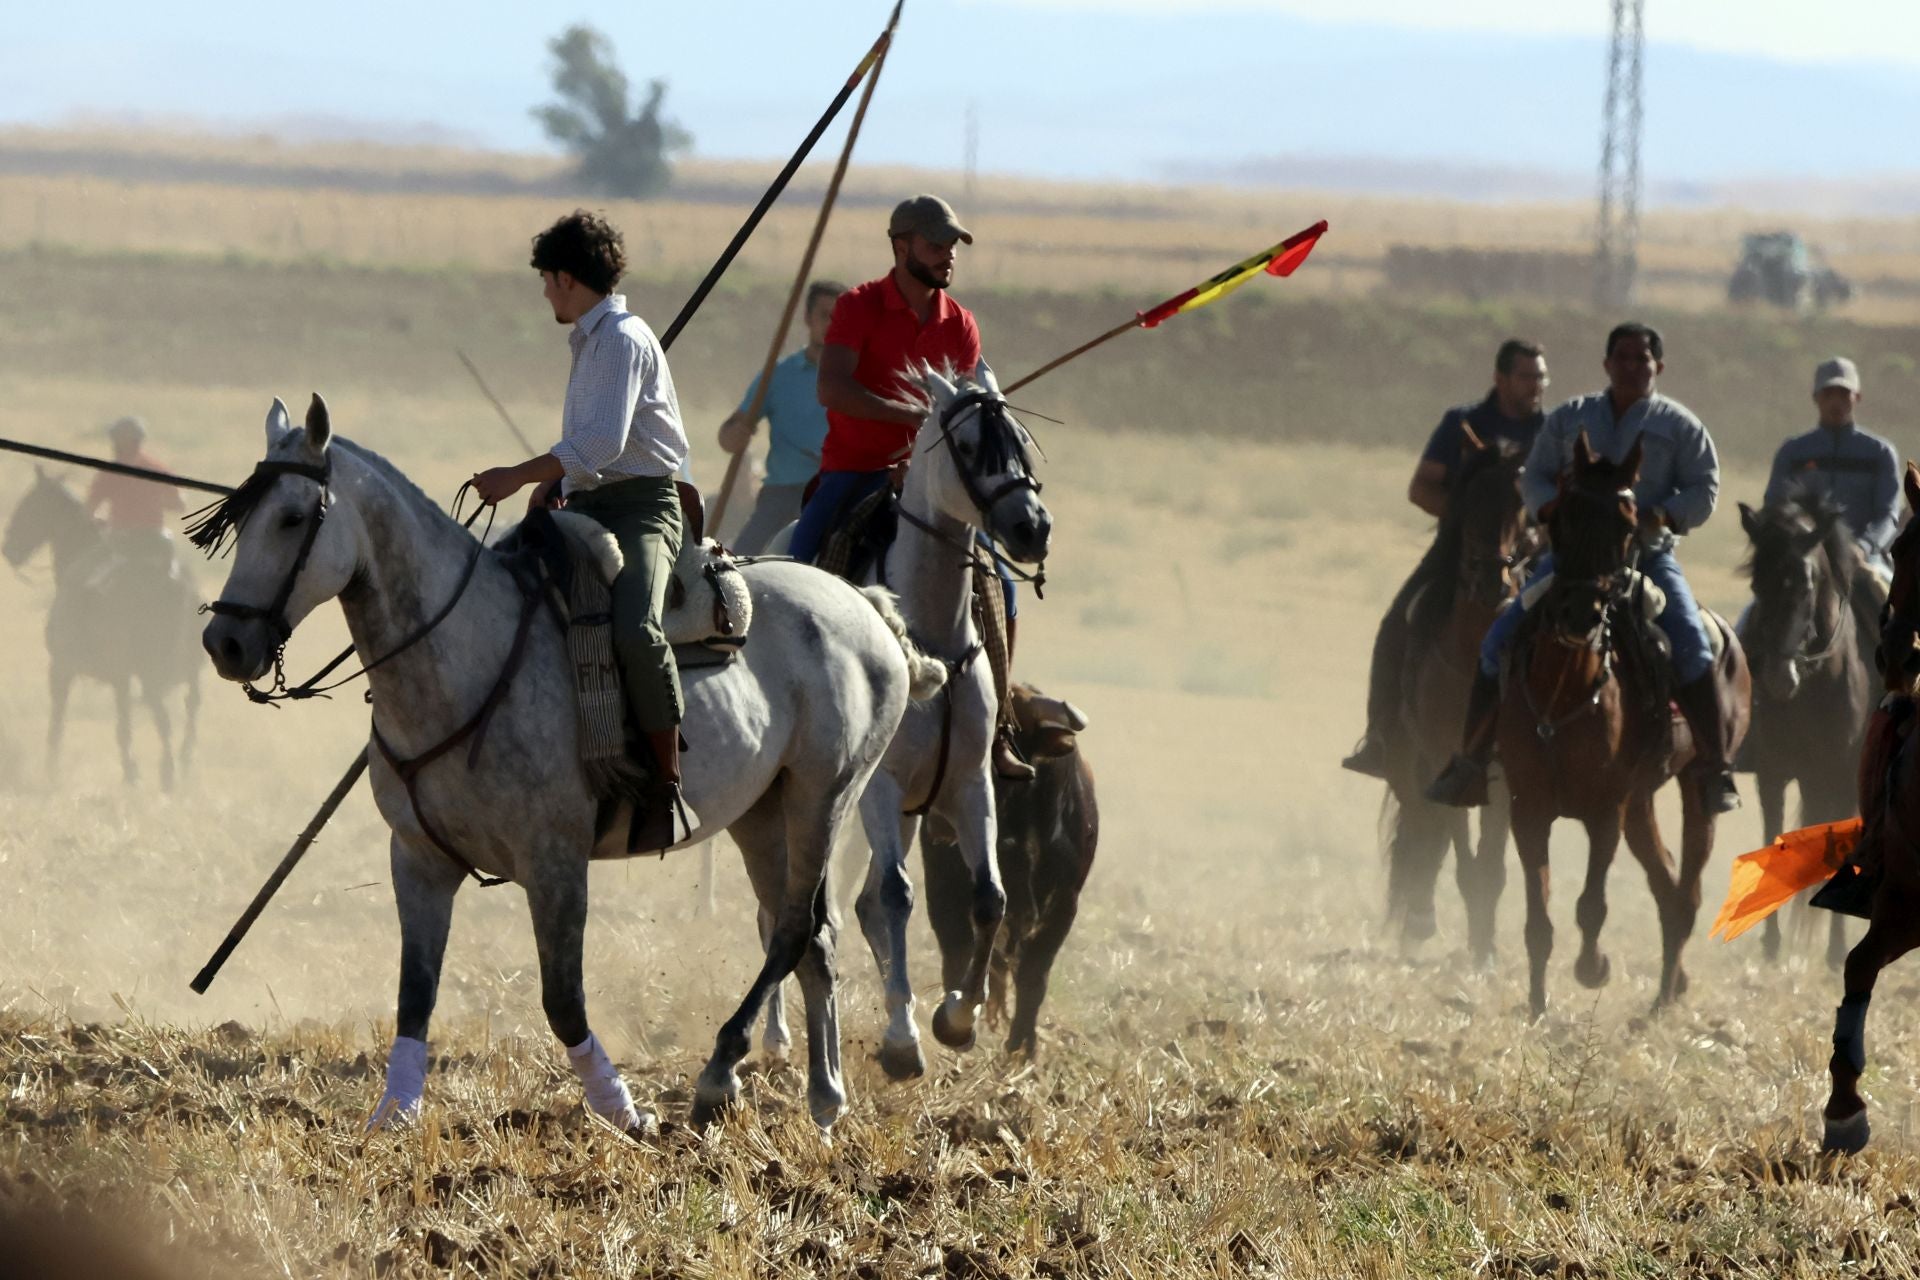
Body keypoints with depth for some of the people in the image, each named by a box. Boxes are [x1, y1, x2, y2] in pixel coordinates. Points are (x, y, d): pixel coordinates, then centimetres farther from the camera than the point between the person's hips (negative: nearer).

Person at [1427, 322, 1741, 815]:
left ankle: (1715, 772, -15)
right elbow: (1535, 478, 14)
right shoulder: (1569, 419, 14)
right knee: (1500, 640, -10)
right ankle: (1470, 761, -1)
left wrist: (1661, 516, -16)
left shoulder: (1678, 426, 7)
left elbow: (1704, 489, 2)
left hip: (1649, 556, -2)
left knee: (1692, 647, -23)